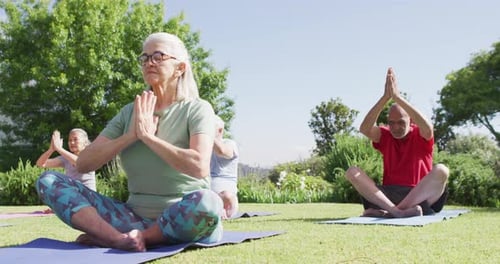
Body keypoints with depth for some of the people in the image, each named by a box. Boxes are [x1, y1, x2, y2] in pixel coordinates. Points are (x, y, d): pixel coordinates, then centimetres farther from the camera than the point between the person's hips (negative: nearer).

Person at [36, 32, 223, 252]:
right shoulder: (130, 112, 9)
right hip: (137, 216, 4)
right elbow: (84, 163, 2)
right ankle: (122, 239, -30)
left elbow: (199, 166, -22)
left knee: (207, 202, -40)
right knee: (49, 181, -8)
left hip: (184, 222, -4)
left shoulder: (196, 109, -3)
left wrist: (148, 136, -15)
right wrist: (131, 136, -11)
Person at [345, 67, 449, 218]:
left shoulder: (421, 136, 4)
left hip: (420, 196, -2)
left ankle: (388, 211, -36)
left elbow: (427, 127, -22)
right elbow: (364, 128, -12)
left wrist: (397, 96, -25)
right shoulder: (385, 136, 10)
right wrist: (385, 97, -22)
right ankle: (397, 211, -40)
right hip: (388, 195, 2)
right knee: (352, 172, -19)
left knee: (441, 170, -30)